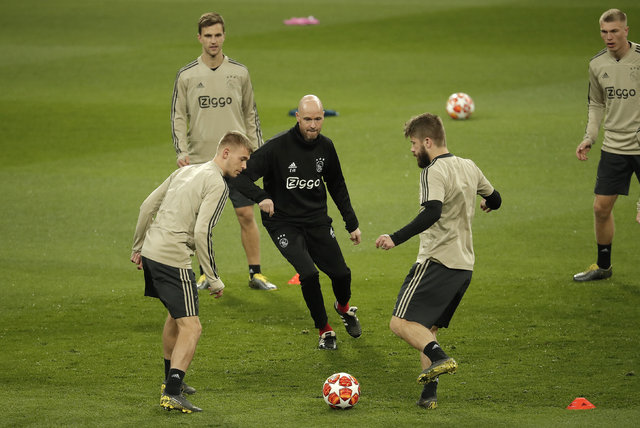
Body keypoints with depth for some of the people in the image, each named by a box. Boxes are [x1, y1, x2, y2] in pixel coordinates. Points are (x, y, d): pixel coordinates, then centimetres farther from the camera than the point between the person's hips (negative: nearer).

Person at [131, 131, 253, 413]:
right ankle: (172, 394, -20)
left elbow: (147, 206, 19)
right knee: (191, 327, -9)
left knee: (176, 315, 28)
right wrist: (214, 280, -13)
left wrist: (138, 247, 27)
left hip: (150, 251, 9)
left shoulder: (185, 171, 17)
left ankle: (171, 380, 39)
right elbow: (202, 233, -19)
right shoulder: (217, 185, -10)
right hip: (174, 260, -9)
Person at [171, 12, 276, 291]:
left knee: (246, 215, -2)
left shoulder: (239, 73, 5)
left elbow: (250, 114, 12)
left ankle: (255, 273, 6)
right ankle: (207, 274, 16)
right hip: (200, 160, 0)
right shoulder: (186, 76, 1)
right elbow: (178, 116, 4)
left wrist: (257, 150, 6)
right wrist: (181, 150, -9)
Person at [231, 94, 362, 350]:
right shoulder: (277, 147, -18)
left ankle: (343, 307, 38)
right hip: (284, 223, -4)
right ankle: (324, 331, 2)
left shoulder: (325, 147, -1)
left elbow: (337, 186, 15)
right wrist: (261, 197, -36)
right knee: (309, 273, -21)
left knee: (341, 273, 1)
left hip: (317, 221, 4)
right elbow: (241, 176, -19)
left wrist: (352, 224, 15)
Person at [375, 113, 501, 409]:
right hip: (464, 264, 9)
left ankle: (439, 358, -29)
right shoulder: (469, 168, 13)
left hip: (437, 260, -9)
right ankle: (429, 393, 6)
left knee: (401, 323, -10)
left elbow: (432, 213, -28)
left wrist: (396, 238, -32)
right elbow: (495, 199, 29)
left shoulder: (434, 172, -12)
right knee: (427, 327, 15)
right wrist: (488, 203, 52)